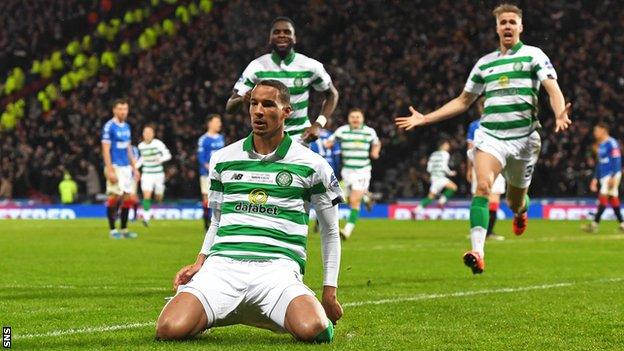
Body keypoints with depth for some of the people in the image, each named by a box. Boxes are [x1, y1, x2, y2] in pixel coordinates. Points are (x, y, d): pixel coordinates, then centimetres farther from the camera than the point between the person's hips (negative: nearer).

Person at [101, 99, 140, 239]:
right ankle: (113, 230, 2)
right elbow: (106, 150, -13)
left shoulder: (126, 127, 14)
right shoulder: (109, 126, -9)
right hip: (115, 167, -7)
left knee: (128, 198, 5)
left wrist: (134, 168, 17)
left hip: (126, 168, 7)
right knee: (114, 197, -6)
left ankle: (124, 230, 13)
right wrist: (110, 171, -19)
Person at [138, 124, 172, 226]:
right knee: (146, 195, -16)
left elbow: (168, 155, -11)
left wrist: (161, 159, -31)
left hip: (158, 173, -1)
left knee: (158, 198, 10)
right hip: (146, 174, 1)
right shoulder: (141, 146, 3)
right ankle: (146, 217, -18)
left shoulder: (158, 143, -10)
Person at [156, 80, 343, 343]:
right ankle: (206, 314, 12)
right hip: (222, 263, 1)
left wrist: (330, 291, 10)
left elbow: (330, 231, 15)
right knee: (171, 329, -26)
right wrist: (200, 262, 10)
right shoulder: (223, 159, 15)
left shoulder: (311, 165, 6)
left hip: (278, 267, -1)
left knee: (312, 330, -33)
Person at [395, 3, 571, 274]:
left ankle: (521, 211, 52)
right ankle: (478, 254, -35)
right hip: (490, 135, 2)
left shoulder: (533, 55, 3)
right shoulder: (484, 63, 13)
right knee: (482, 187, -24)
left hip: (524, 138, -1)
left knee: (515, 202, 11)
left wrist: (560, 114, -31)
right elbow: (463, 101, 21)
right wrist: (424, 119, 15)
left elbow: (553, 89, -9)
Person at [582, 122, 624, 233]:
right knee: (613, 198, 9)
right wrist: (595, 178, 23)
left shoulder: (612, 143, -12)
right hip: (603, 176, 9)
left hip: (612, 175, -9)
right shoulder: (601, 145, 16)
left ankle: (595, 224, -17)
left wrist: (613, 177, -23)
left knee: (603, 197, -13)